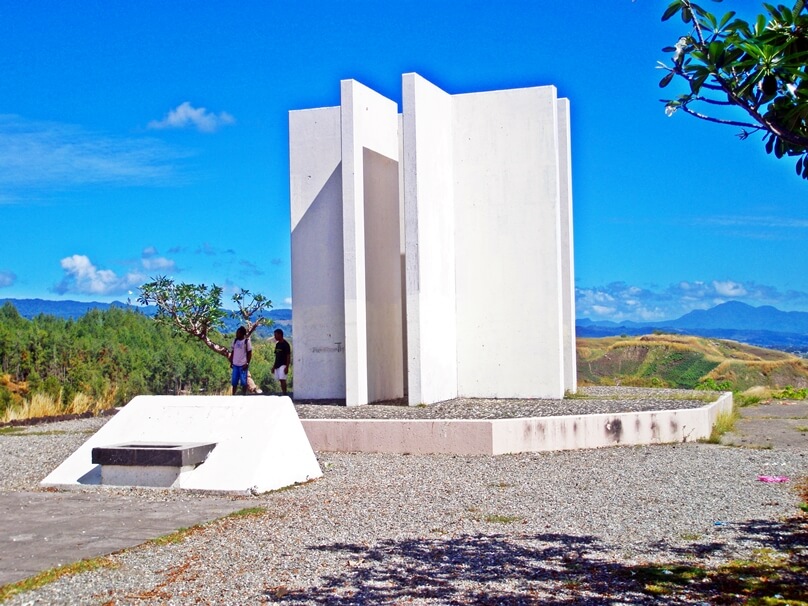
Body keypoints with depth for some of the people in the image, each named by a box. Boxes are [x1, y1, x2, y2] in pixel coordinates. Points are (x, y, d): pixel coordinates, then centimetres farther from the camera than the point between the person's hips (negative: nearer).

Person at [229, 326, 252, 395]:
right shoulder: (235, 341, 8)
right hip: (235, 364, 5)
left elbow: (249, 353, -6)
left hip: (243, 365, -5)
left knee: (243, 382, -1)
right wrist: (231, 362, 9)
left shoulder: (246, 341, -6)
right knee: (234, 382, 7)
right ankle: (233, 395, 15)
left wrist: (247, 363, -12)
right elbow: (232, 352, 14)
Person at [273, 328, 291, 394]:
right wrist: (274, 366, 18)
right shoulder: (277, 344, 15)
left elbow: (288, 356, -12)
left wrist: (287, 367, -19)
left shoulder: (285, 344, -10)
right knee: (281, 380, 8)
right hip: (277, 365, 8)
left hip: (283, 365, -8)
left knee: (282, 380, -15)